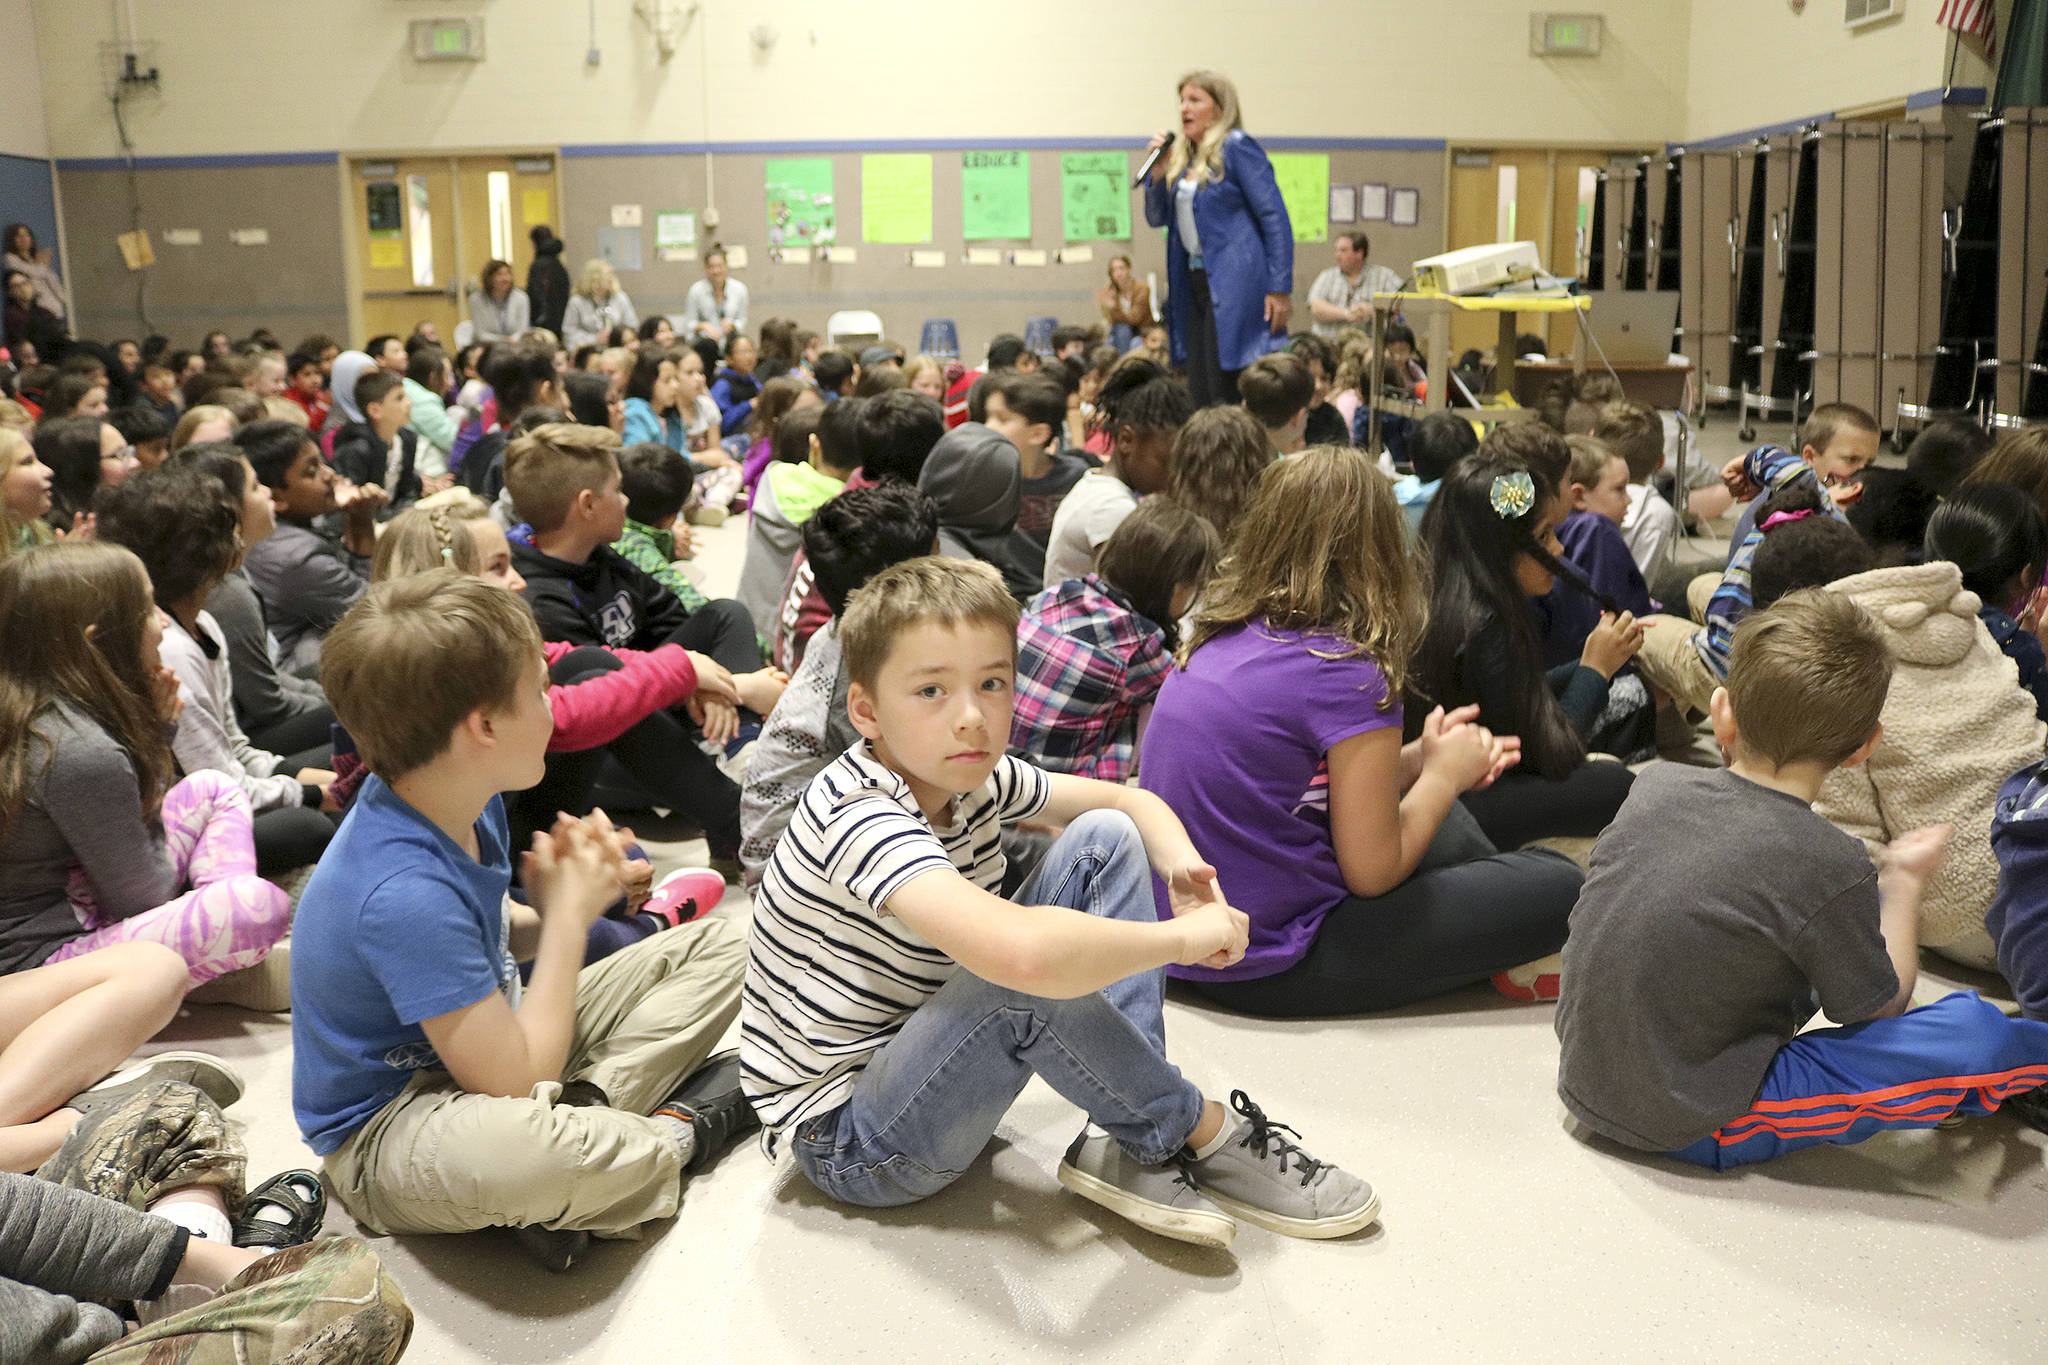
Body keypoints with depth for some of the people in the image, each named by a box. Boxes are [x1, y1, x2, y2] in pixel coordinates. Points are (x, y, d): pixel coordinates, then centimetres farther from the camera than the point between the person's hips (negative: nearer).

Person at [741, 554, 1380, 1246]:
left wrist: (1181, 861, -16)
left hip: (917, 1064, 9)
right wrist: (1184, 936, -32)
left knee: (1104, 840, -1)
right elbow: (1020, 952, -48)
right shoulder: (860, 815, -31)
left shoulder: (973, 773, -4)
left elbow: (1130, 800, 8)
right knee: (1033, 972, -37)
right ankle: (1203, 1135, -10)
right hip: (844, 1144, -8)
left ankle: (1129, 1143, -9)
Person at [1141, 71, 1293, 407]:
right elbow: (1157, 217, 20)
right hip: (1194, 282, 8)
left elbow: (1275, 217, -11)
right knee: (1199, 394, 7)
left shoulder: (1237, 147, -7)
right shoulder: (1183, 158, 16)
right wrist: (1158, 173, 3)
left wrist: (1280, 289, -17)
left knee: (1224, 396, -10)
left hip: (1235, 284, -8)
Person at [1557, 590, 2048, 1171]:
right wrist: (1903, 882, 11)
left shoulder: (1657, 785, -5)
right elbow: (1879, 1007, -3)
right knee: (1975, 1029, -5)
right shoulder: (1832, 867, -20)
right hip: (1694, 1128, -7)